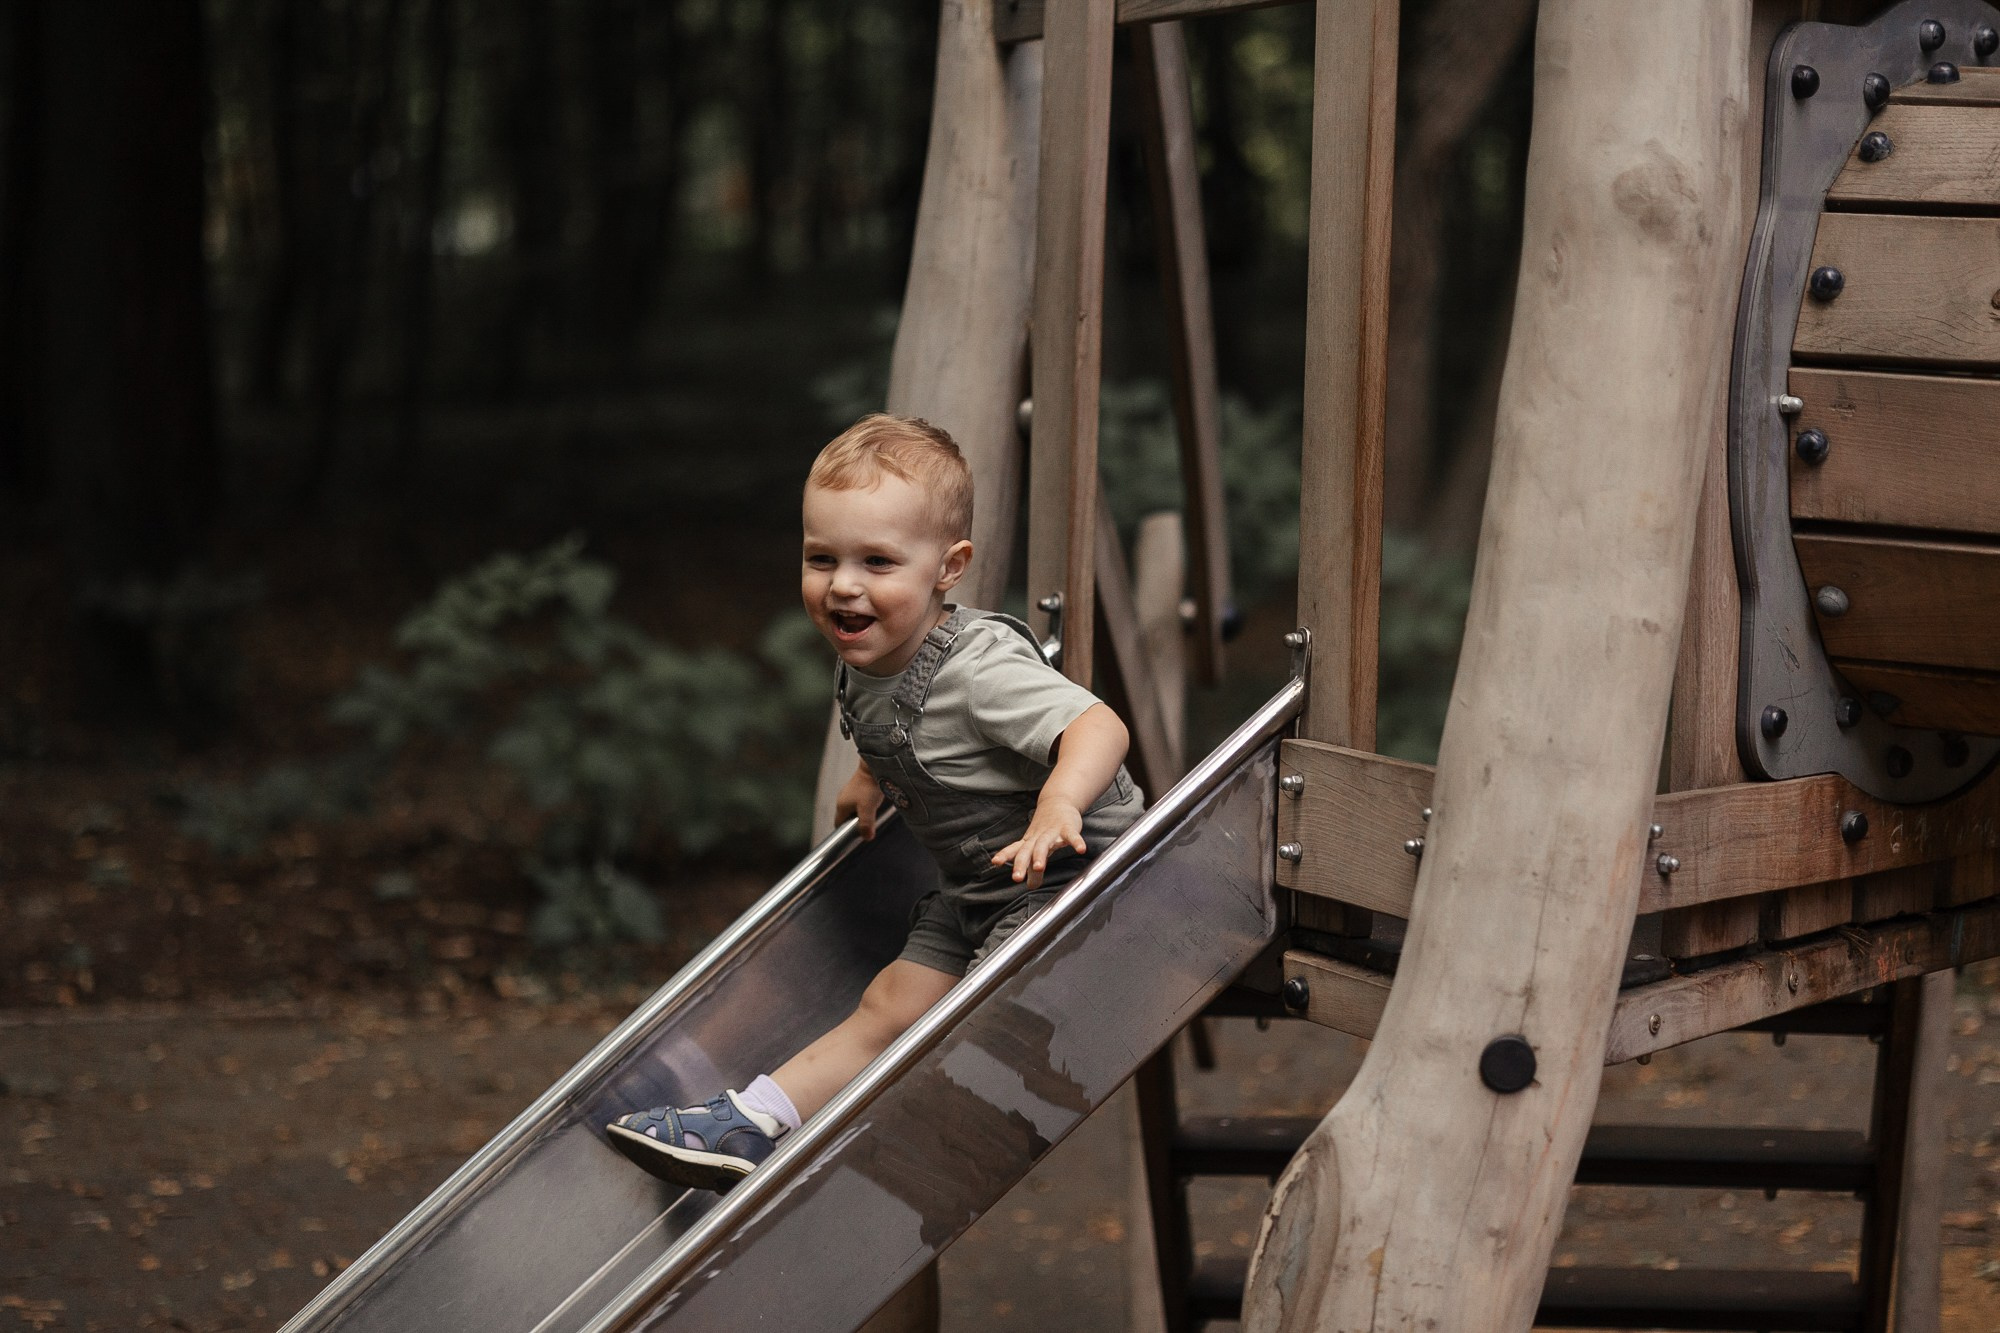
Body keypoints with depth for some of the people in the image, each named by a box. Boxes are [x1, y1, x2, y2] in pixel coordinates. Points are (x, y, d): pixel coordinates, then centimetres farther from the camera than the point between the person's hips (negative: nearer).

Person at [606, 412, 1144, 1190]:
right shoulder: (861, 669, -1)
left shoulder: (981, 670, -27)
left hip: (1070, 876, -8)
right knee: (891, 1005, 2)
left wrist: (1057, 805, -55)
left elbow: (1100, 728, -39)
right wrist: (871, 780, 8)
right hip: (973, 891, 8)